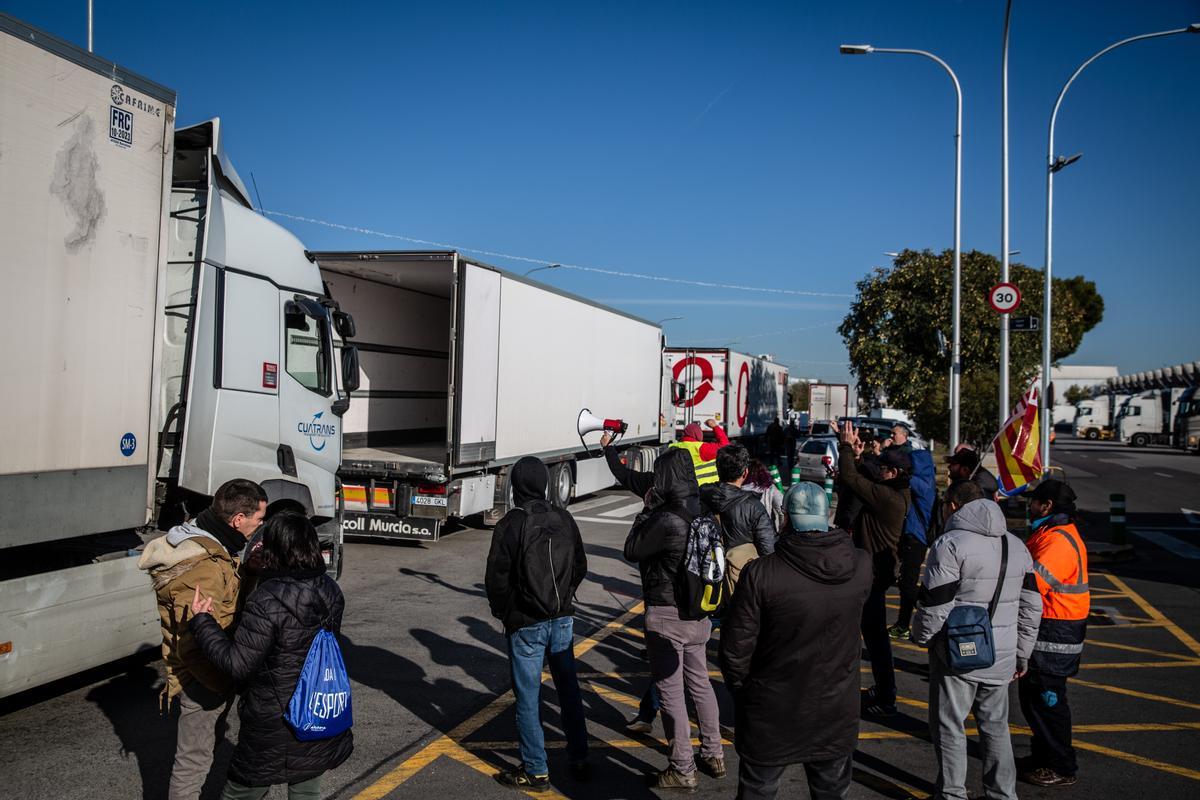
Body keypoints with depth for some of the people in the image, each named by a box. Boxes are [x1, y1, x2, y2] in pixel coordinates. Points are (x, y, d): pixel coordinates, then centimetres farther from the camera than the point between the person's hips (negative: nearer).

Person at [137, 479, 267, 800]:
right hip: (203, 681, -10)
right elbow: (195, 647, -30)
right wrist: (230, 688, -21)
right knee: (194, 760, 8)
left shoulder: (197, 541, 1)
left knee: (198, 750, 27)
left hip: (204, 676, 10)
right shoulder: (204, 570, -32)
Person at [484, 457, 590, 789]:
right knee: (569, 690, 16)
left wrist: (503, 613, 6)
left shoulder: (510, 525, -15)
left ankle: (536, 770, 14)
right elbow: (580, 567, 8)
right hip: (562, 619, 5)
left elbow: (497, 579, -11)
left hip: (526, 624, -5)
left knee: (528, 696, 6)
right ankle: (579, 759, 26)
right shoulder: (564, 520, 0)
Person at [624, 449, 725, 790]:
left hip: (666, 616, -8)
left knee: (671, 692, 5)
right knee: (700, 682, 22)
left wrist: (647, 509, -5)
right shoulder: (704, 511, -3)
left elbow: (632, 551, -11)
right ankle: (713, 755, 36)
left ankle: (682, 771, 17)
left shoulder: (667, 520, -26)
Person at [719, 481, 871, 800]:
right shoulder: (861, 566, -13)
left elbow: (735, 646, -16)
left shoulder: (760, 575, -24)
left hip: (771, 716, -3)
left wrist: (740, 689, 3)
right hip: (835, 713, 3)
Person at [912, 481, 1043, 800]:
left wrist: (920, 636, 1)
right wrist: (1022, 654, 18)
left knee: (949, 726, 7)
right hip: (1000, 657, 7)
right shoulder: (1016, 545, 9)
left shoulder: (950, 544, -14)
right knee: (995, 725, 20)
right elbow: (1031, 606, 11)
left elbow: (935, 606, -17)